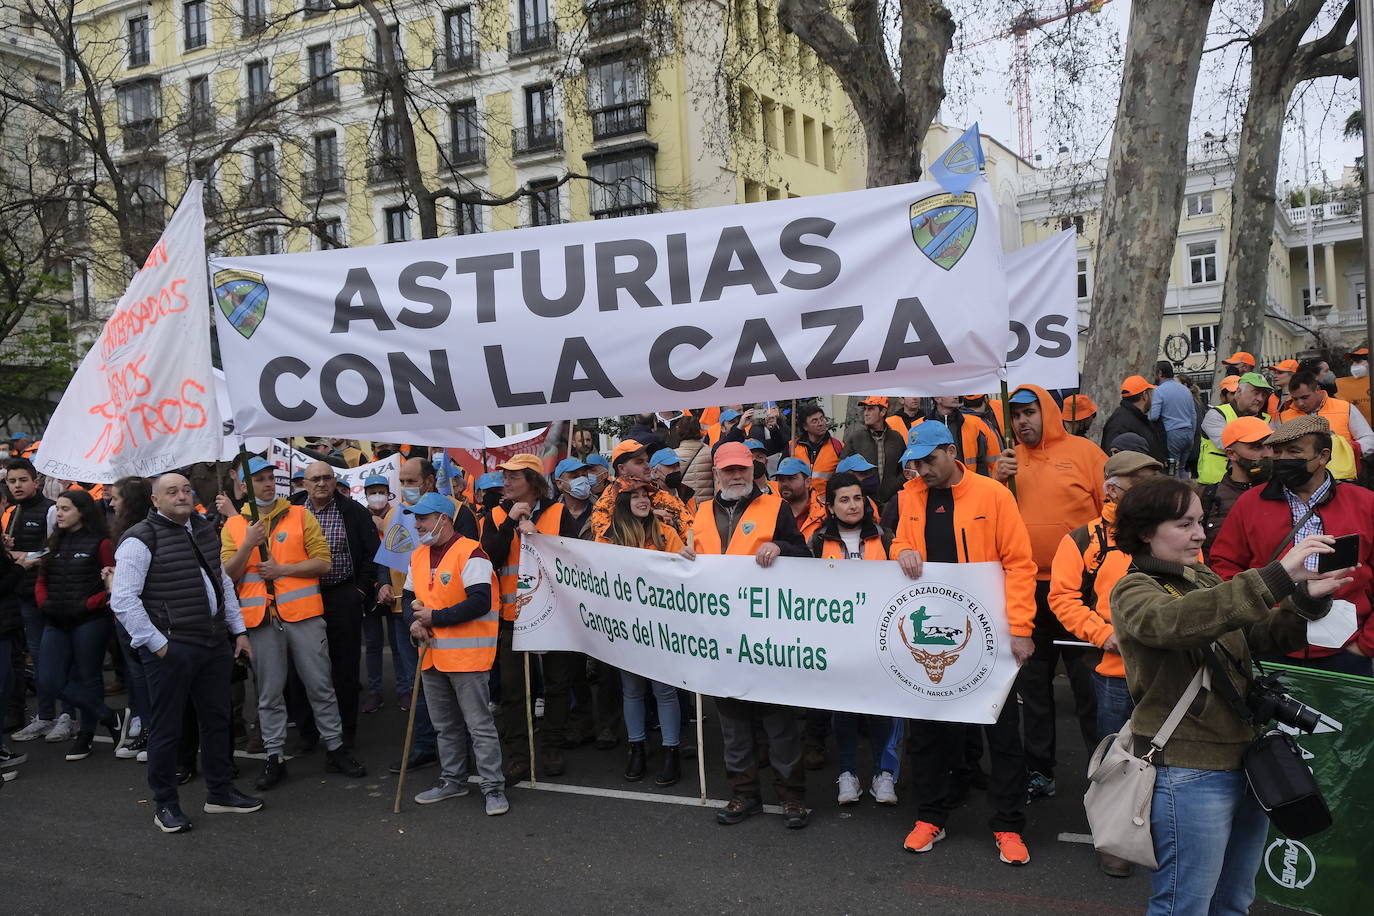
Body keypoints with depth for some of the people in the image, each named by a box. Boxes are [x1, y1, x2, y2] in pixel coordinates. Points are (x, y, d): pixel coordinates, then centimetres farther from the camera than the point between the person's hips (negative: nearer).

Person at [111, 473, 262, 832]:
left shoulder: (205, 531, 13)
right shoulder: (141, 540, -11)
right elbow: (123, 599, -14)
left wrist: (239, 630, 16)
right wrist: (155, 644, -15)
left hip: (215, 643, 7)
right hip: (171, 648, -7)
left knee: (217, 719, 15)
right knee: (167, 728, 3)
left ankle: (220, 793, 29)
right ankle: (164, 804, 18)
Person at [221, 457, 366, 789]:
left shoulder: (300, 515, 4)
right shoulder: (233, 526, 8)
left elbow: (323, 561, -3)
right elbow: (228, 575, 0)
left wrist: (282, 569, -12)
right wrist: (249, 543, -14)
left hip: (302, 612, -1)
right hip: (260, 617, 1)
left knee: (320, 685, 5)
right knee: (269, 693, 8)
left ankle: (334, 747, 16)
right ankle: (275, 757, 17)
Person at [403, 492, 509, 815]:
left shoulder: (470, 553, -14)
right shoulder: (418, 556, 11)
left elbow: (480, 602, -22)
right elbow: (413, 599, 21)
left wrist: (435, 617, -18)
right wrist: (416, 622, -1)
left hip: (466, 655, -8)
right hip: (431, 655, 8)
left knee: (479, 725, -2)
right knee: (445, 725, 18)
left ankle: (494, 788, 6)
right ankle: (452, 780, 32)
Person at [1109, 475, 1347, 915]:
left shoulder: (1205, 580, 13)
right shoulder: (1133, 591, -10)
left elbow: (1266, 635, 9)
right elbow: (1174, 620, -32)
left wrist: (1308, 598, -11)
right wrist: (1277, 576, -35)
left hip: (1245, 761, 8)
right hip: (1189, 774, -7)